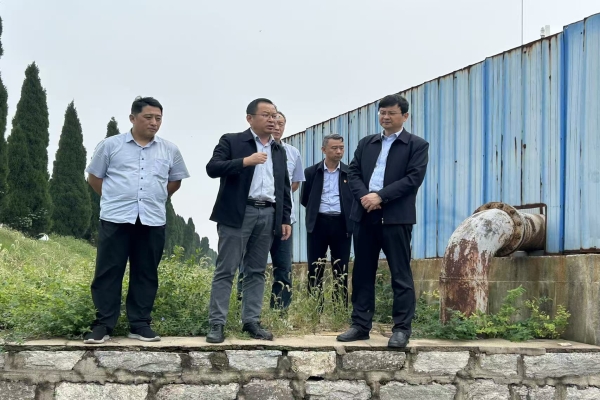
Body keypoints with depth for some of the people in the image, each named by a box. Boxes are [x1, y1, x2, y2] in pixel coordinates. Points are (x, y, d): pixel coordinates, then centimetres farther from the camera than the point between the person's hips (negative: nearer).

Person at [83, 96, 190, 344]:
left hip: (153, 221, 2)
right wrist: (114, 199, 10)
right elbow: (94, 177, 10)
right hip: (115, 219, -2)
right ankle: (103, 325, 5)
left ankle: (140, 325, 13)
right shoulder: (110, 145, 2)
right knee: (108, 272, -1)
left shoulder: (169, 150, 9)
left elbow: (175, 181, 22)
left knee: (146, 274, 5)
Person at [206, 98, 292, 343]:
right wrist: (245, 161, -19)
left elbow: (284, 187, 19)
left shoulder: (279, 151, 18)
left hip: (268, 215, 5)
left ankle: (251, 321, 11)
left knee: (256, 271, 7)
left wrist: (285, 219, 12)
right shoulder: (231, 141, 2)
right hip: (238, 213, -5)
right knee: (226, 270, -3)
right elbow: (212, 168, -11)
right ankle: (216, 323, -1)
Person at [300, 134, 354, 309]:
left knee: (341, 270, 3)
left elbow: (356, 198, 8)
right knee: (315, 269, 2)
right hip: (318, 224, 0)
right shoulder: (311, 172, 5)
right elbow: (305, 200, 10)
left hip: (341, 224, 0)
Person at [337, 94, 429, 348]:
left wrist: (380, 196, -16)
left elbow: (414, 178, -9)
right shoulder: (366, 143, 18)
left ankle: (401, 329, 1)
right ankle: (361, 325, 14)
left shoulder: (417, 145, 2)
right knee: (362, 273, 7)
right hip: (366, 215, 5)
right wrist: (363, 196, -10)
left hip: (396, 217, -5)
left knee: (400, 274, -3)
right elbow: (353, 172, 10)